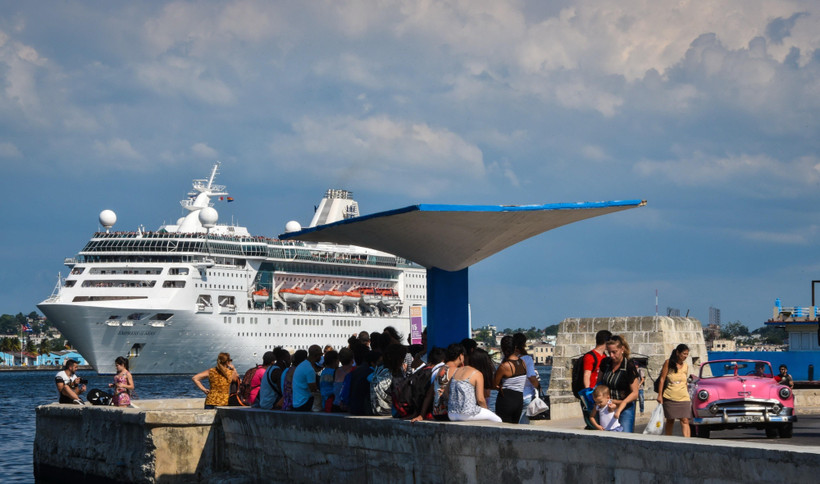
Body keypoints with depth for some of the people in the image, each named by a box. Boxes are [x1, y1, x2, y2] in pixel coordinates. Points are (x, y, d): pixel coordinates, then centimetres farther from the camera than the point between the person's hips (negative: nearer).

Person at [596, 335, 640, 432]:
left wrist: (620, 407, -25)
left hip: (625, 408, -4)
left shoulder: (630, 366, -12)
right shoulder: (605, 363, 2)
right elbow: (599, 382, 18)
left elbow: (634, 393, -12)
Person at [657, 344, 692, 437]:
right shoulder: (668, 363, 0)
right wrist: (660, 395, -6)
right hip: (669, 397, -2)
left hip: (683, 398, 2)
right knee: (670, 420, 6)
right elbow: (662, 379, -1)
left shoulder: (686, 366, 11)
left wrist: (688, 395, 15)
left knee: (685, 421, -10)